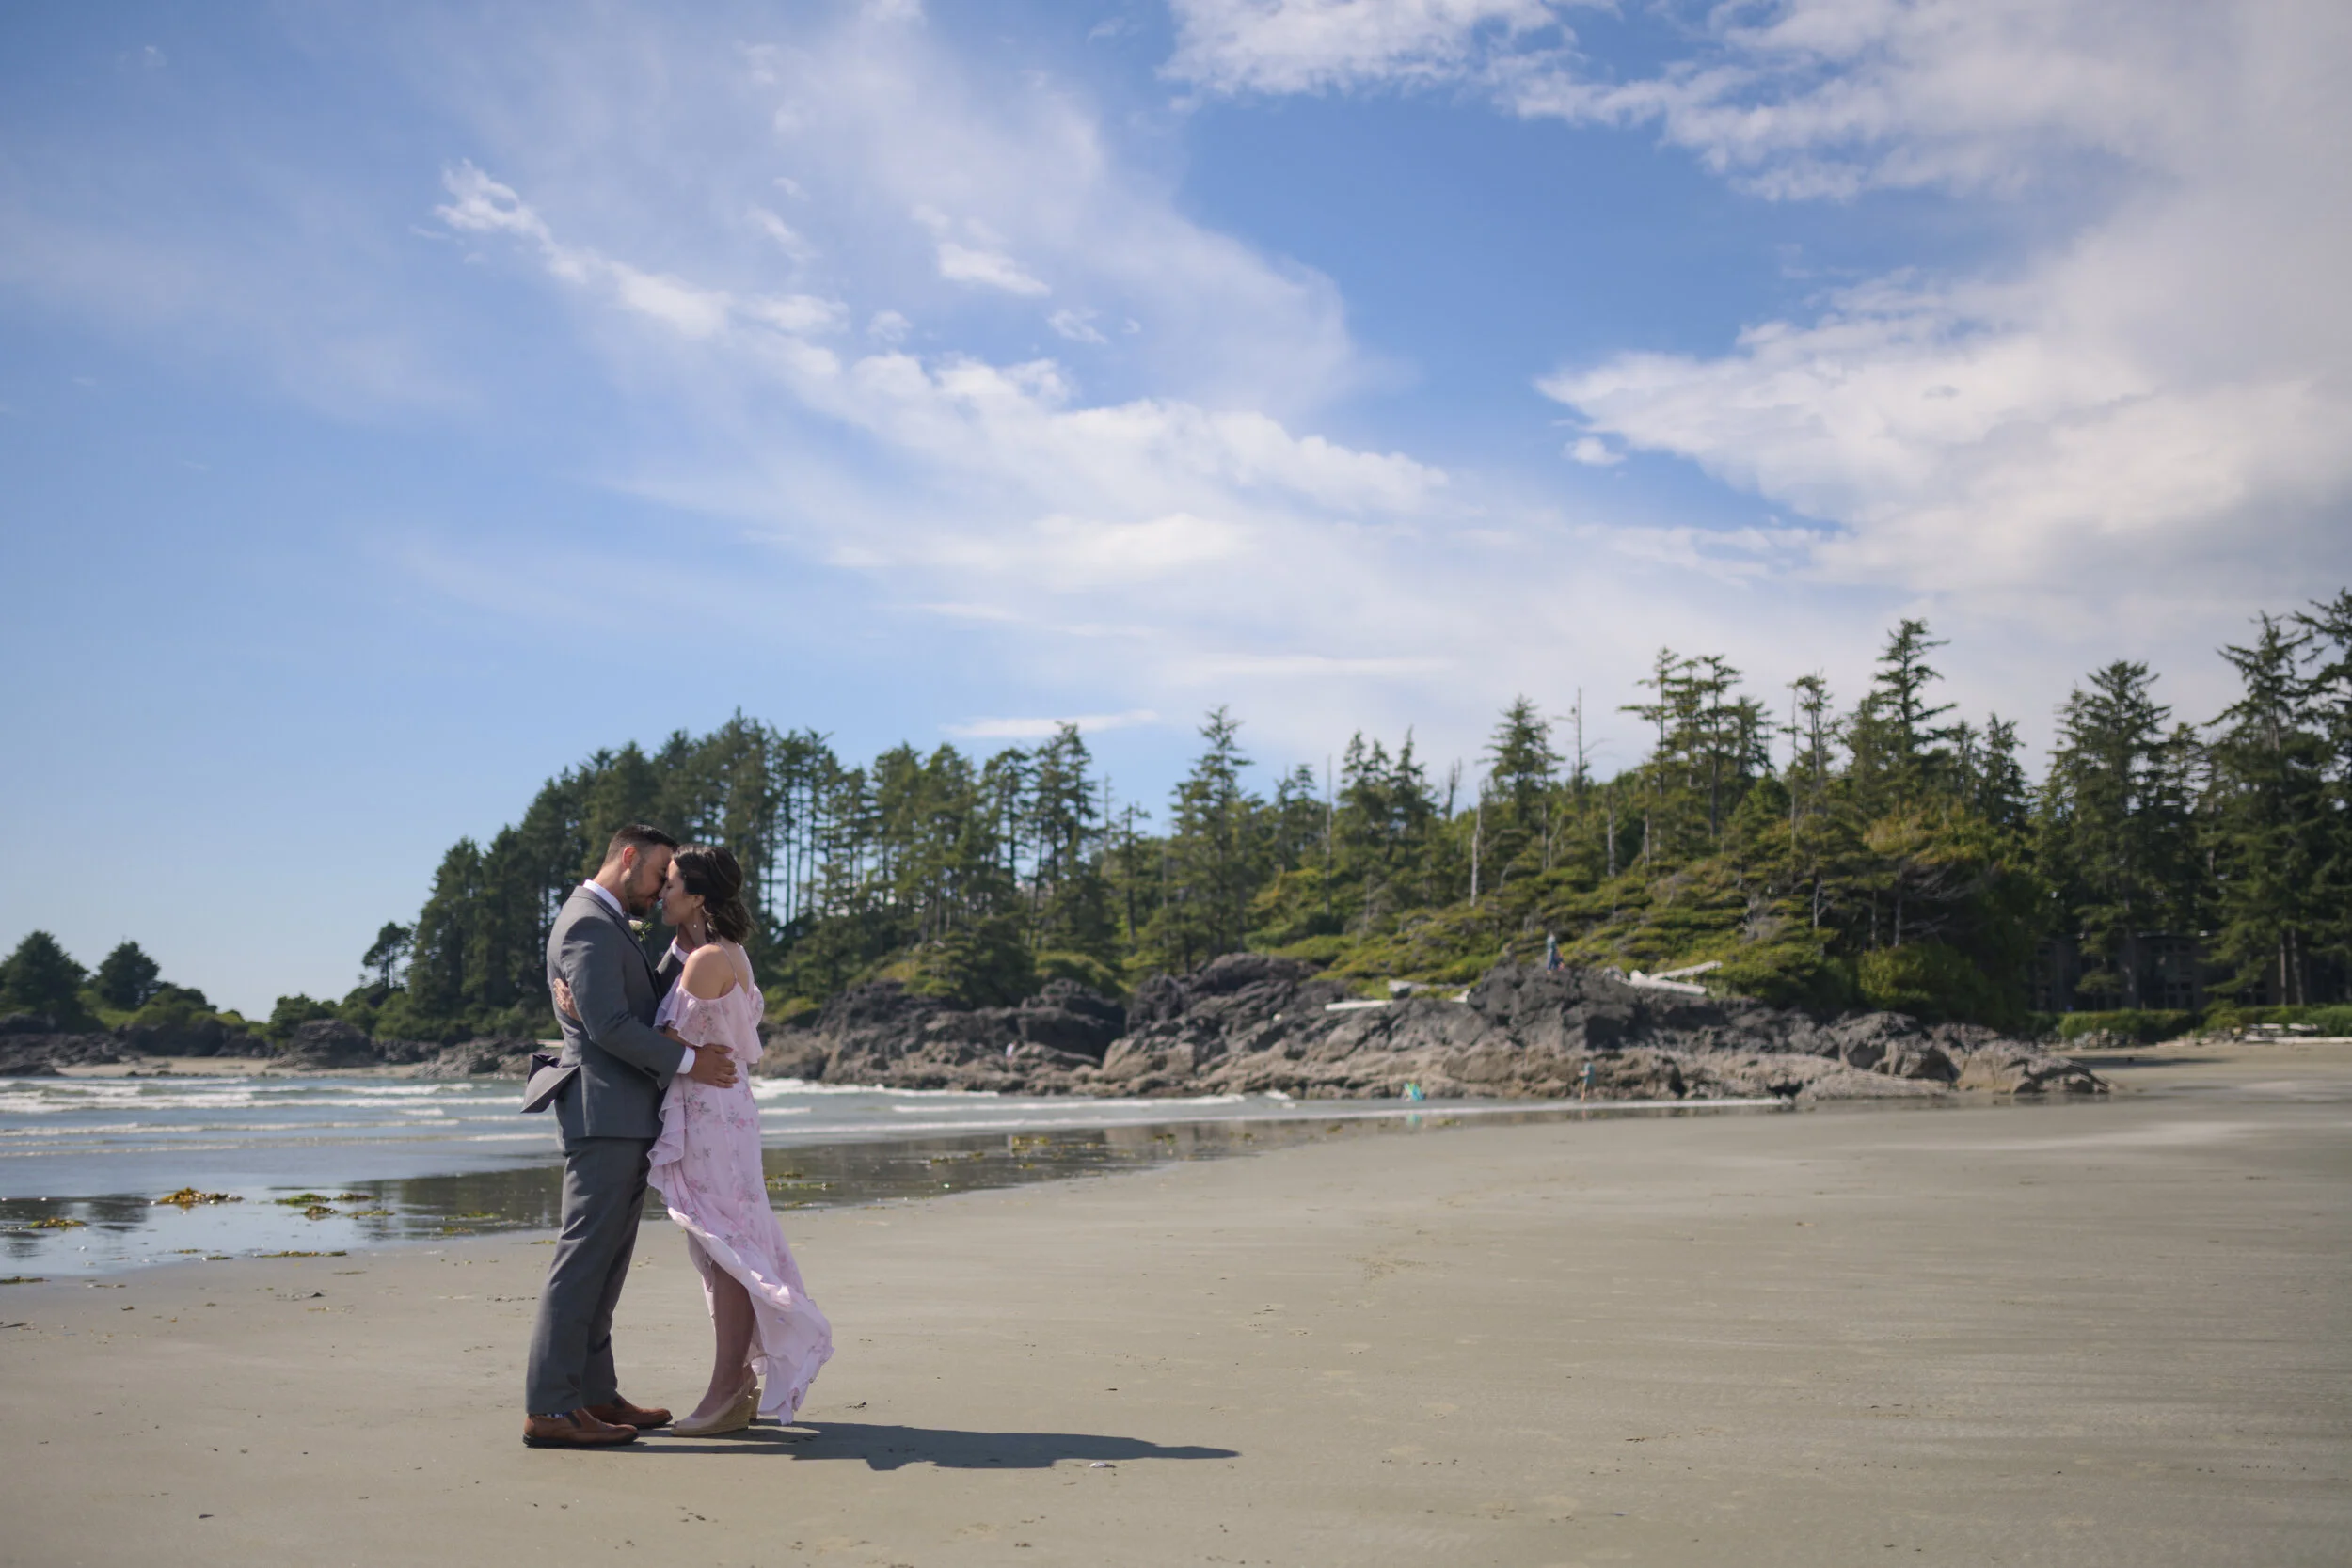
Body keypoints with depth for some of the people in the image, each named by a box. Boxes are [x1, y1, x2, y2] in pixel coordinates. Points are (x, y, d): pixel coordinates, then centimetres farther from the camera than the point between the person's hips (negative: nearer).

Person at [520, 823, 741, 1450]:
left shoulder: (608, 926, 22)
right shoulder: (588, 925, -12)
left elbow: (651, 1002, 19)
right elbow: (609, 1026, -20)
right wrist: (686, 1061, -14)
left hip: (623, 1121, 11)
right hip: (604, 1114, -11)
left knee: (604, 1262, 12)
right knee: (583, 1258, -10)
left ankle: (594, 1393, 17)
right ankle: (548, 1409, -8)